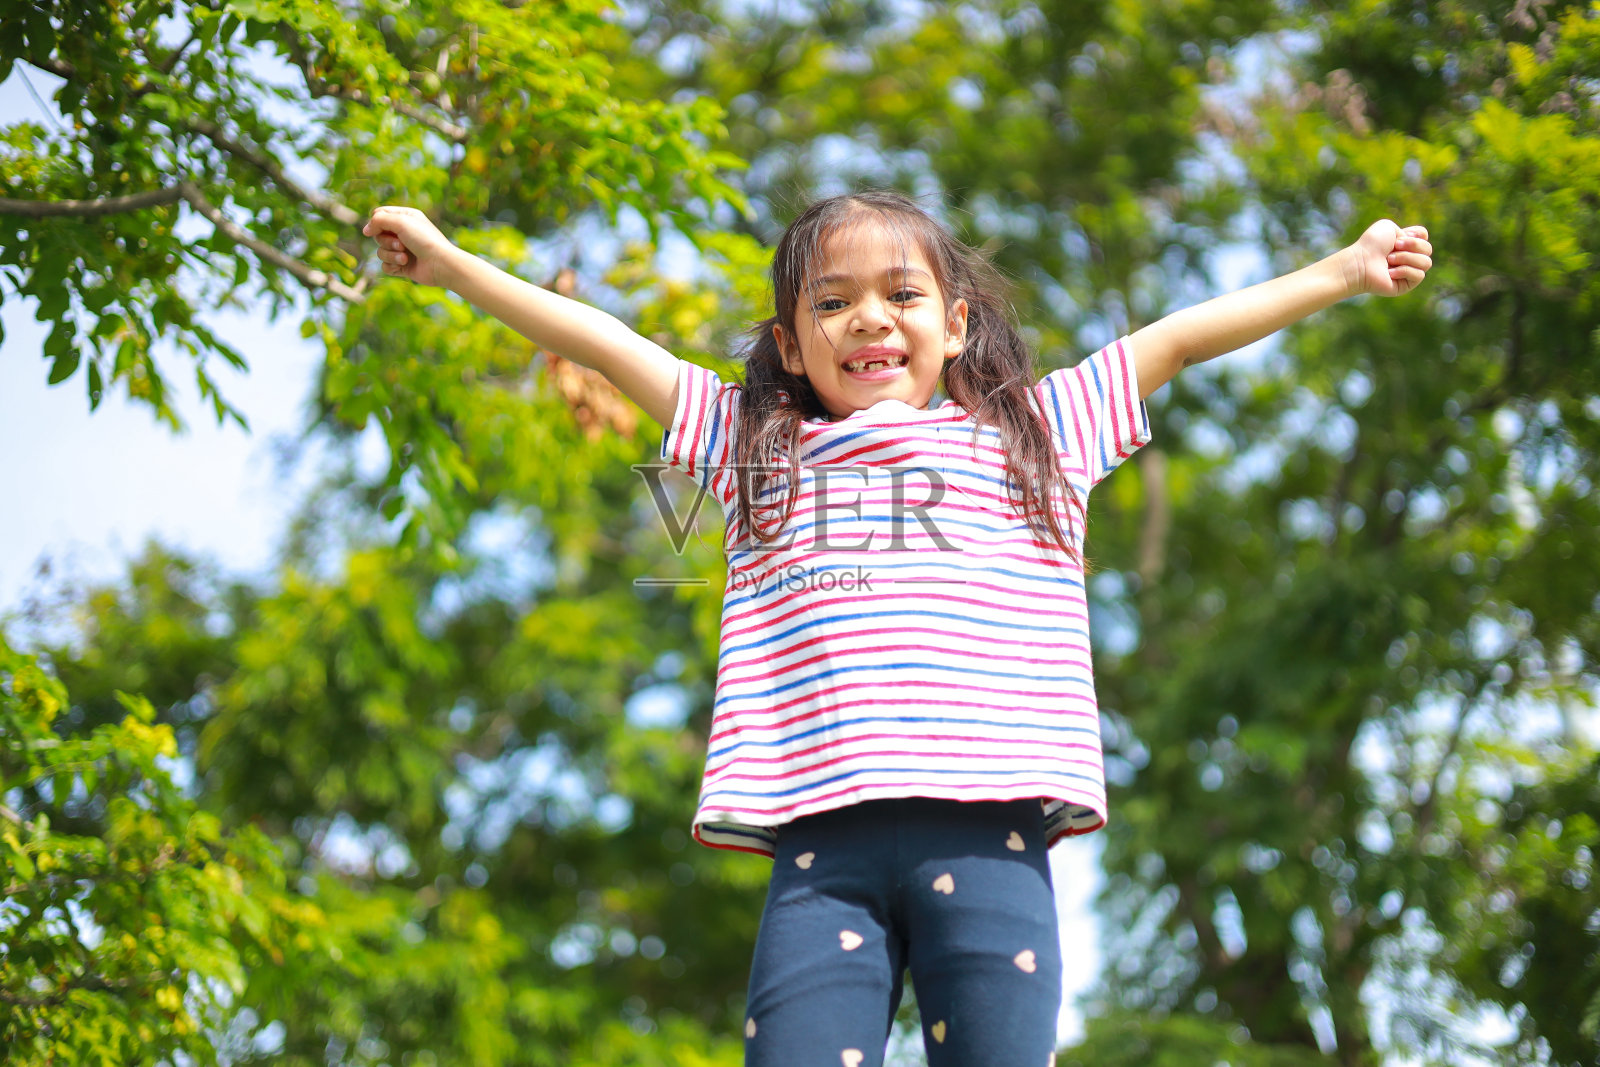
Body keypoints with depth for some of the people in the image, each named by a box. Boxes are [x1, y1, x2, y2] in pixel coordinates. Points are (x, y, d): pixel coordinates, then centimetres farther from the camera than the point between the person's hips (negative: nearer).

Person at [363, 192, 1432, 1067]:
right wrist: (450, 263, 32)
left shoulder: (1032, 433, 22)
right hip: (821, 841, 1)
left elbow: (1180, 337, 24)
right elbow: (603, 340, 28)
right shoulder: (758, 447, 25)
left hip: (987, 831, 0)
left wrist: (1344, 273, 26)